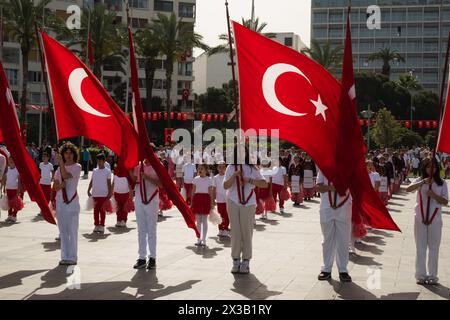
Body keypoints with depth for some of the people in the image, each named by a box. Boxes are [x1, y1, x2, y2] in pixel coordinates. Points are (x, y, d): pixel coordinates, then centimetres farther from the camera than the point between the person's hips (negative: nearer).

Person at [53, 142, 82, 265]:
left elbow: (66, 176, -18)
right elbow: (55, 187, 9)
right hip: (60, 201, 5)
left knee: (72, 231, -5)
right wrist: (61, 185, -12)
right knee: (63, 231, 7)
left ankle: (72, 257, -1)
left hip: (72, 201, -5)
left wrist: (61, 162, -22)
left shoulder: (77, 167, 0)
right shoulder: (59, 168, 14)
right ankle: (65, 257, 13)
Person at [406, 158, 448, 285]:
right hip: (420, 218, 0)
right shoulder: (420, 181, 1)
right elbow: (408, 189, -19)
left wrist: (434, 195, -18)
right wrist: (423, 182, -31)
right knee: (420, 248, 6)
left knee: (434, 248, 5)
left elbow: (445, 202, -2)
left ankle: (432, 276, 14)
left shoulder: (442, 183, 3)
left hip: (435, 219, 0)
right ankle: (421, 275, 14)